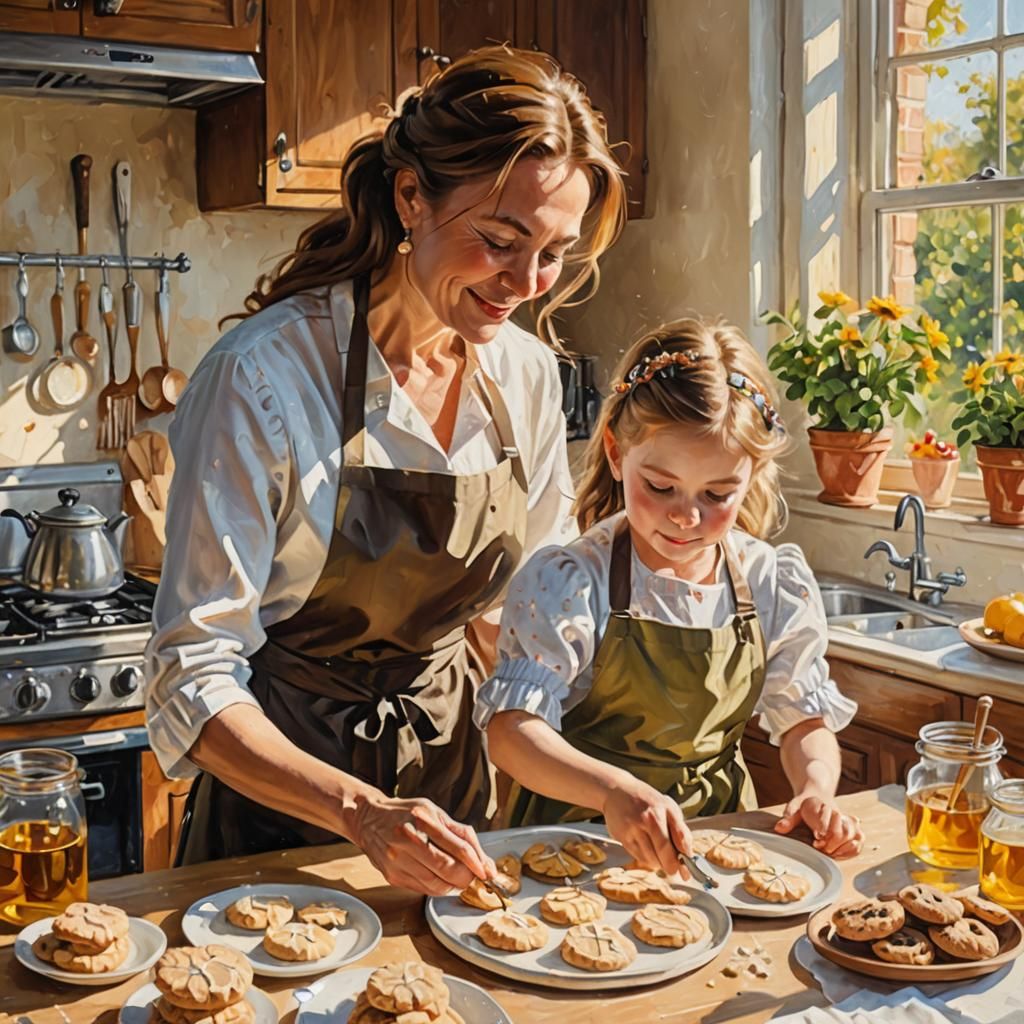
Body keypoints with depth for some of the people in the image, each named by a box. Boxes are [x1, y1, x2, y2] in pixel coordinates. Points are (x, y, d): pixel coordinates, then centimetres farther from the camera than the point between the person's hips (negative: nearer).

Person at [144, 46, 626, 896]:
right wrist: (364, 814, -35)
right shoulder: (263, 378, -24)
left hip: (450, 773, 5)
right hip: (285, 788, -4)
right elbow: (194, 683, -23)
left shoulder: (527, 374, -6)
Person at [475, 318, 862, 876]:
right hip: (581, 838, -3)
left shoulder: (779, 587, -1)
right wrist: (614, 791, -37)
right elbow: (511, 731, -21)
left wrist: (816, 789, -14)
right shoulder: (567, 583, -14)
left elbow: (804, 720, 8)